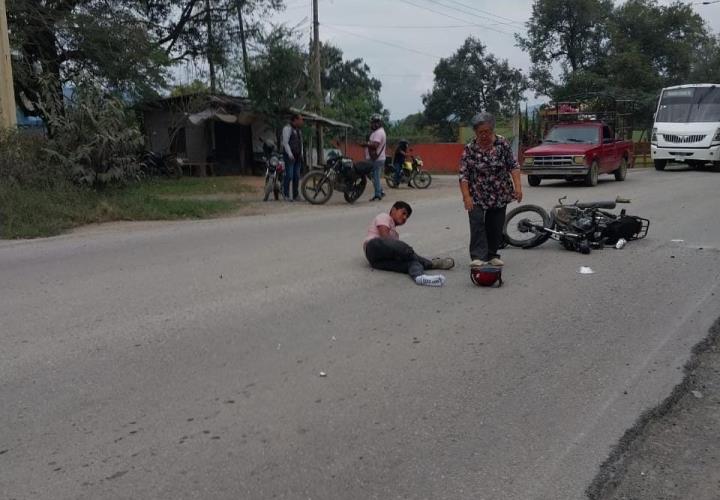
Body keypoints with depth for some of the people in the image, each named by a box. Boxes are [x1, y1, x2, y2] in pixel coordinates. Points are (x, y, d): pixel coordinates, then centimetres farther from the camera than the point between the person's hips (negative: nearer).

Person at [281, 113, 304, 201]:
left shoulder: (299, 129, 19)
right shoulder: (287, 128, -7)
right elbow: (285, 142, -13)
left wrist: (301, 154, 13)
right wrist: (290, 154, -19)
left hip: (298, 156, 8)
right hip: (290, 156, -8)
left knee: (297, 176, 6)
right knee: (289, 175, -11)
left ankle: (295, 195, 10)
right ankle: (286, 194, -3)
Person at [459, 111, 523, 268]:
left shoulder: (502, 143, -3)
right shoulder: (469, 149, -8)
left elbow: (513, 166, 0)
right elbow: (463, 175, -9)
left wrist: (518, 186, -12)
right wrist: (466, 196, -19)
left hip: (500, 195, 2)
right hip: (477, 196, -2)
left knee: (496, 226, 6)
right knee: (477, 223, -16)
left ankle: (492, 255, 19)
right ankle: (478, 256, -17)